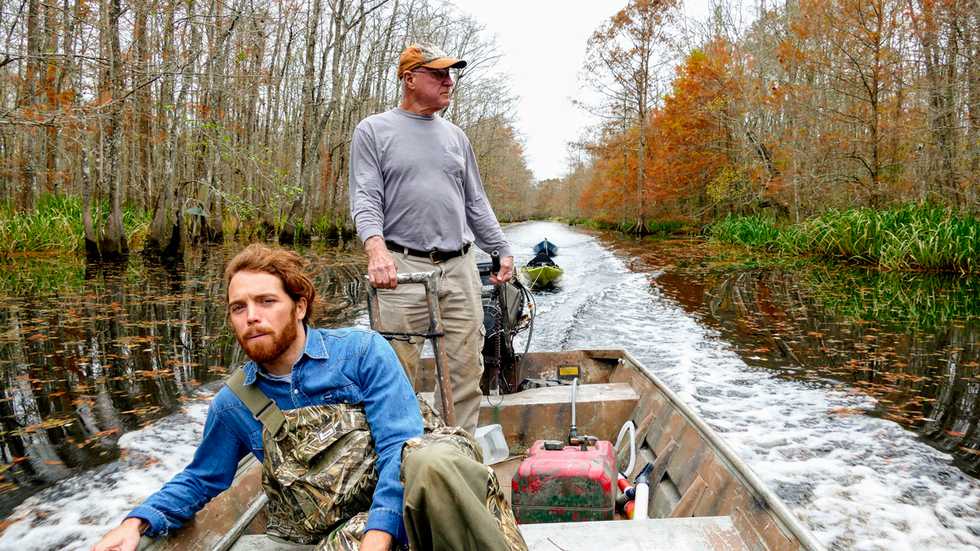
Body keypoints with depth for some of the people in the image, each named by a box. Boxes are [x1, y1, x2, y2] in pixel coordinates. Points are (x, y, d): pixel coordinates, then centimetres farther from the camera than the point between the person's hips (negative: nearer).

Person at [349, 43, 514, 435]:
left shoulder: (455, 136, 18)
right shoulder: (374, 131, 5)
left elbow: (476, 202, 22)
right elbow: (365, 197, -5)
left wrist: (503, 250, 17)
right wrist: (376, 246, -23)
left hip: (460, 268, 5)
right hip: (403, 268, -4)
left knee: (466, 369, 5)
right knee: (399, 372, -3)